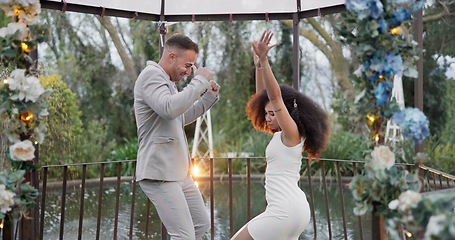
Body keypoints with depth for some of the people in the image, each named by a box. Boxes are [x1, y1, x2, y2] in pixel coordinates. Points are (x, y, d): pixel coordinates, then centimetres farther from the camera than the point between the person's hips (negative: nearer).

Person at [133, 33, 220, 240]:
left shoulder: (167, 81, 19)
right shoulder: (151, 75, -11)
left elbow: (182, 117, 28)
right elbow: (170, 108, -29)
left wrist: (209, 97, 16)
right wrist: (200, 82, -18)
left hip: (178, 172, 10)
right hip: (160, 174, -10)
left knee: (202, 223, 17)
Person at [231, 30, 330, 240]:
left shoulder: (292, 133, -10)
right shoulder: (282, 135, 12)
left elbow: (275, 96, -23)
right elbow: (264, 97, 16)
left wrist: (264, 60, -29)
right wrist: (258, 65, 10)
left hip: (286, 210, -10)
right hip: (292, 208, 10)